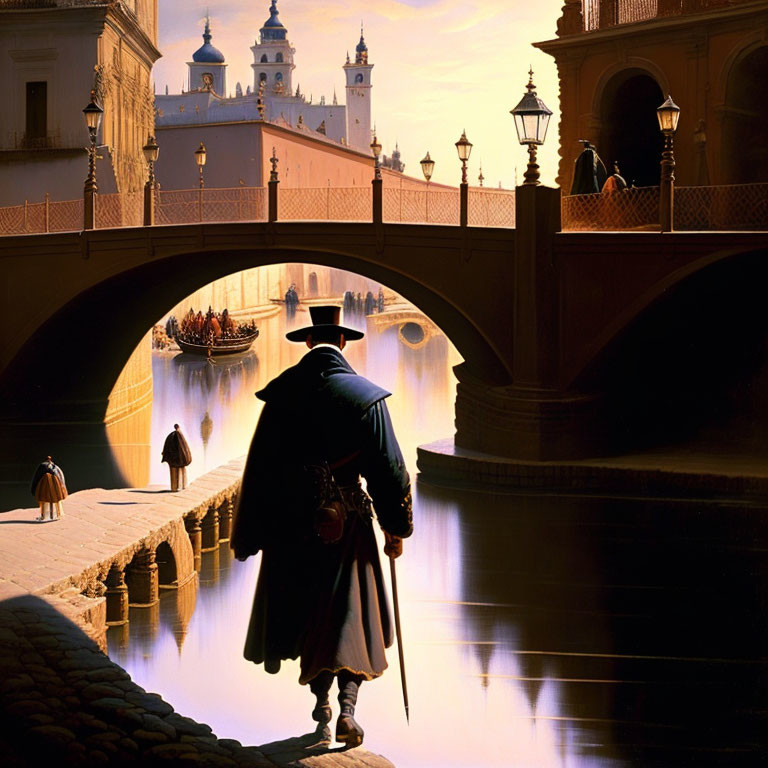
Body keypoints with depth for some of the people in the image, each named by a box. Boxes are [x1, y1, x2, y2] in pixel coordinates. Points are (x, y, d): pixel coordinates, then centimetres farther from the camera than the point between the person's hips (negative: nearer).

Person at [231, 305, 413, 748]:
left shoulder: (282, 392, -3)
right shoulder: (365, 395, -8)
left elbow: (260, 466, 0)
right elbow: (388, 467, -6)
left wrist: (251, 534, 7)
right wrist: (396, 528, 5)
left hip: (292, 524, 2)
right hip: (347, 522, -2)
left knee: (308, 616, 16)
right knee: (350, 616, 5)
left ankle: (322, 711, 22)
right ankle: (347, 707, -11)